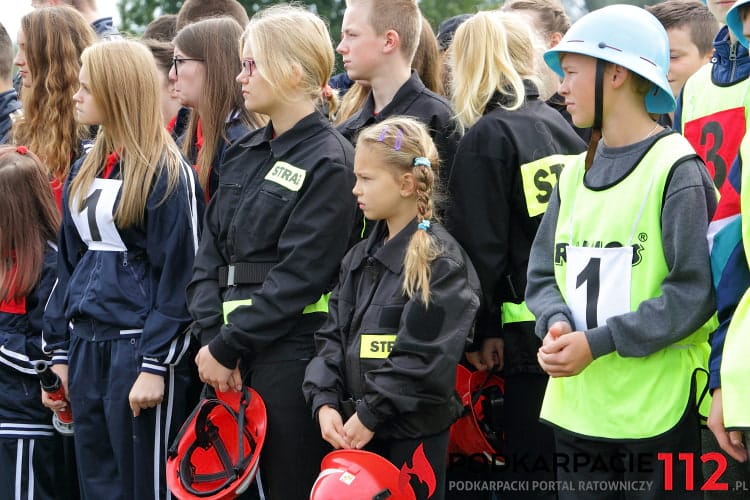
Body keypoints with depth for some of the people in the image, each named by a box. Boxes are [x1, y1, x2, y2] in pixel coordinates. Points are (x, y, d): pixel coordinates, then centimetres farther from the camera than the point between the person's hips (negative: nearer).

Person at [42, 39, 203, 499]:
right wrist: (59, 350, 13)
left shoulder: (167, 173, -9)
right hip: (86, 346, 8)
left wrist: (155, 366, -17)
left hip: (137, 342, -8)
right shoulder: (85, 171, 15)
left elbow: (178, 276, -13)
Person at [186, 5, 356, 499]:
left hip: (290, 353, -8)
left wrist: (226, 348, -14)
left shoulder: (329, 161, -10)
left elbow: (299, 276, -15)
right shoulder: (244, 154, 14)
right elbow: (211, 253, 10)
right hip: (229, 355, 8)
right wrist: (212, 337, -5)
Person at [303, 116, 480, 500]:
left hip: (414, 437, -7)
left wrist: (370, 414, -17)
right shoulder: (360, 258, 13)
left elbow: (425, 356, -17)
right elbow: (332, 336, 10)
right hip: (352, 432, 7)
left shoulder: (441, 262, -10)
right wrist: (324, 403, -5)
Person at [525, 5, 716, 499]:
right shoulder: (576, 172, 13)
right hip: (577, 407, 7)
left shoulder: (677, 169, -9)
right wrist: (557, 325, -10)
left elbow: (694, 291, -15)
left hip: (658, 412, -7)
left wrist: (597, 342, -19)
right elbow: (543, 274, 13)